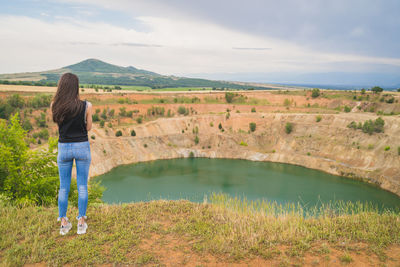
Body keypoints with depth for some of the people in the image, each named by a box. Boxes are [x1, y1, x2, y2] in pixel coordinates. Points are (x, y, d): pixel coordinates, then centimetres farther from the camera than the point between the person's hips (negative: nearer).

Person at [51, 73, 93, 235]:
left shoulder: (54, 106, -6)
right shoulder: (86, 106, -13)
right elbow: (88, 127, -1)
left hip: (64, 148, 2)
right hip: (82, 147, -2)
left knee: (63, 187, 14)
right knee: (82, 186, 9)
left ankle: (63, 223, 20)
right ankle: (81, 223, 13)